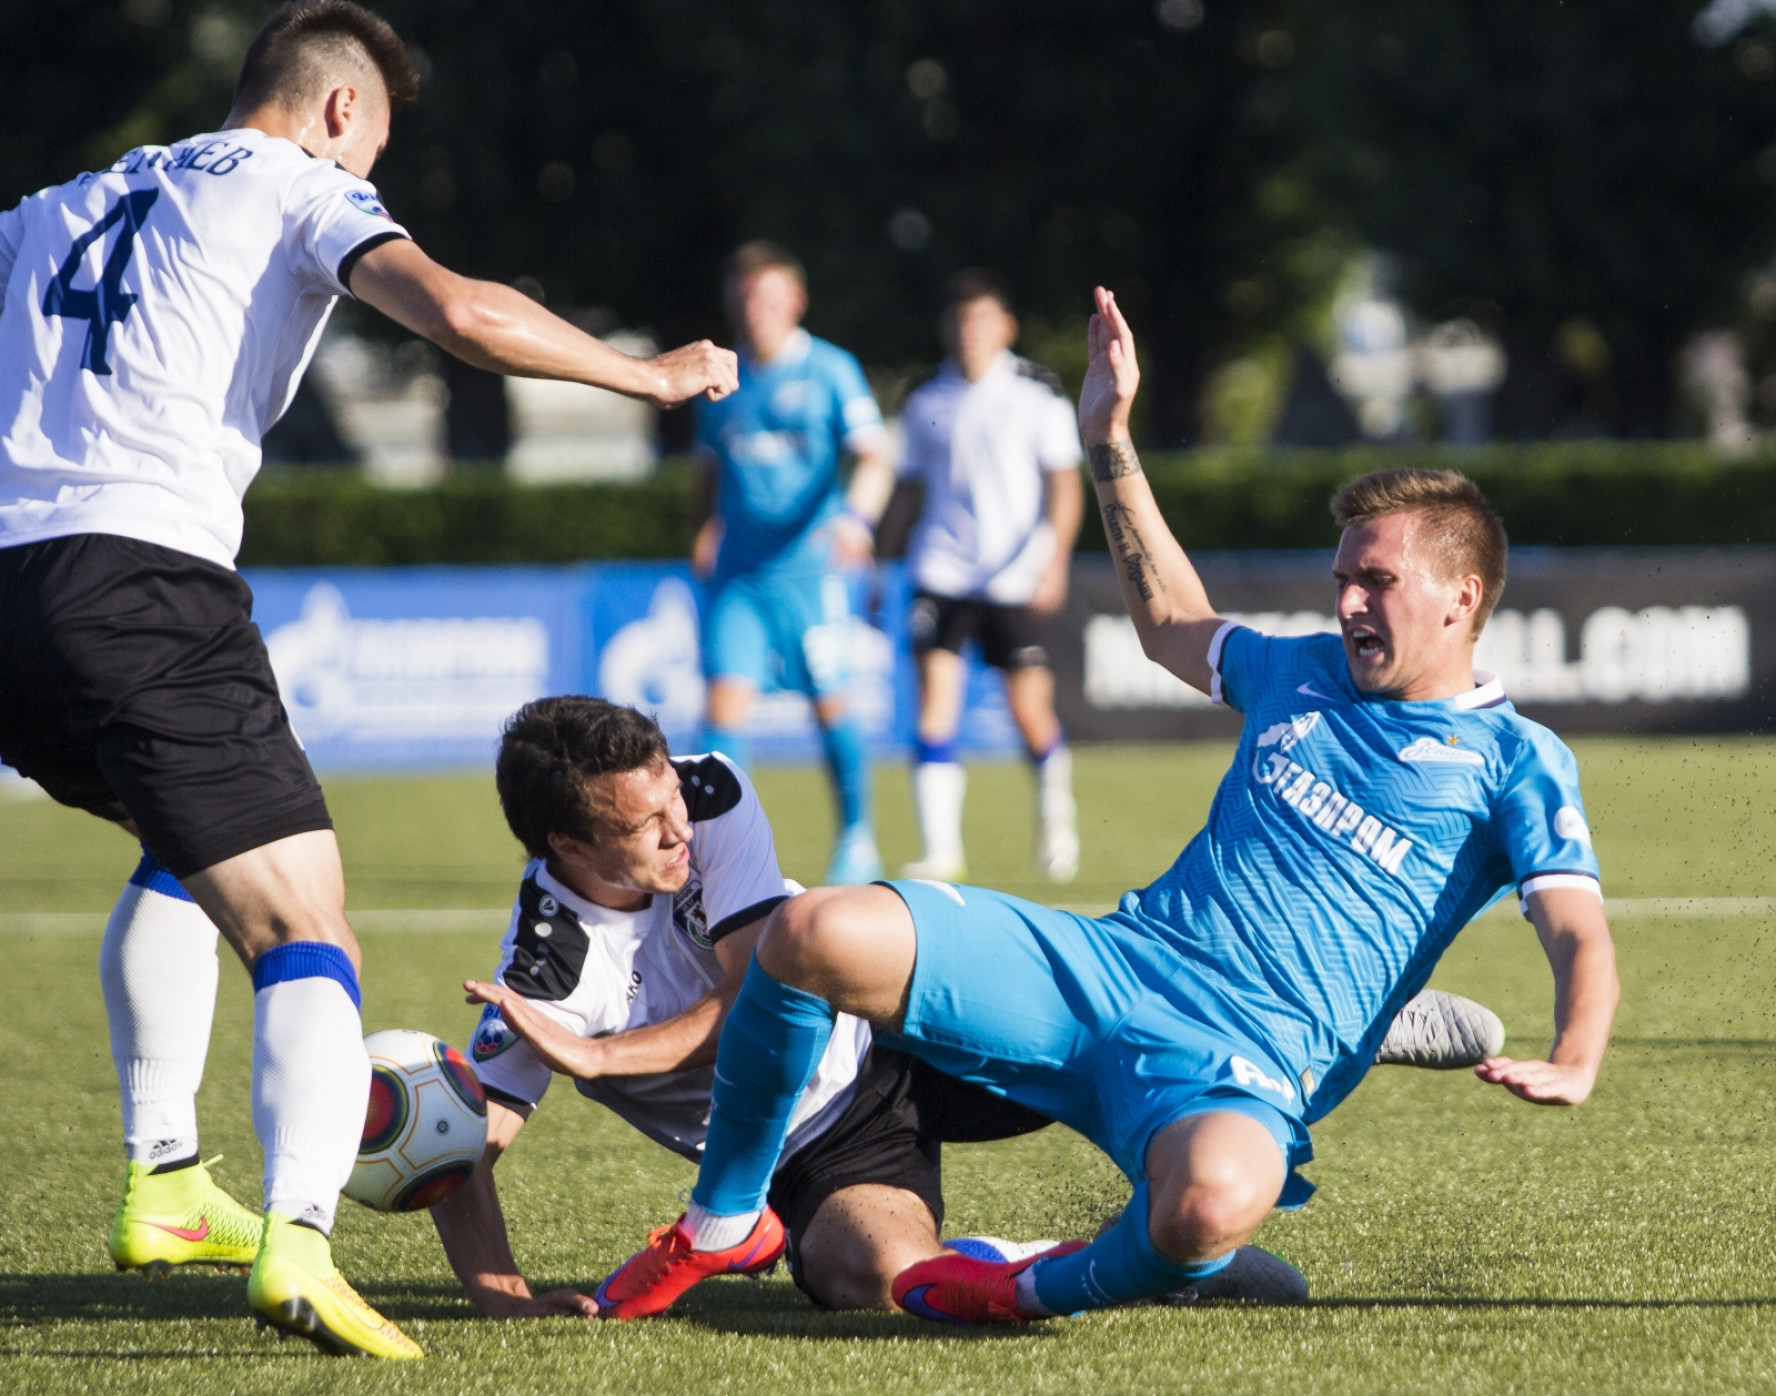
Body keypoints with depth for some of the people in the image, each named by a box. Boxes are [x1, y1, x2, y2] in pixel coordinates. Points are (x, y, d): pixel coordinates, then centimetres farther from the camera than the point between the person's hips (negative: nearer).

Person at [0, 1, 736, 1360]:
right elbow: (456, 310, -8)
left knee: (188, 846, 33)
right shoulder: (298, 185, 9)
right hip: (146, 578, -7)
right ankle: (297, 1236, -31)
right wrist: (650, 373, 4)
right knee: (305, 930, -7)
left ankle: (163, 1179, 29)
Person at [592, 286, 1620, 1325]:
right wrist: (1112, 447, 35)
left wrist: (1573, 1064, -30)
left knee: (1214, 1203, -44)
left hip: (1245, 1066, -5)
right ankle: (722, 1224, 2)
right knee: (815, 935, -18)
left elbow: (1580, 936, -9)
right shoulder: (1306, 674, 21)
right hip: (1105, 966, 5)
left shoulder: (1516, 764, 3)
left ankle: (1053, 1291, -8)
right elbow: (1175, 624, 41)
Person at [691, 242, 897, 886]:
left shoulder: (829, 371, -1)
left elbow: (874, 458, -9)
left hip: (810, 567, -3)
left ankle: (857, 838, 20)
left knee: (829, 703, 2)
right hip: (737, 569, 3)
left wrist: (856, 518, -26)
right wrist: (704, 531, 9)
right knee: (727, 694, -11)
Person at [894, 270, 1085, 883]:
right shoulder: (925, 401, 8)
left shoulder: (1037, 393, 1)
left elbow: (1064, 486, 1)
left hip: (1017, 577, -2)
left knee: (1030, 711, -1)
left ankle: (1055, 810, 29)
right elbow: (906, 484, 16)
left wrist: (1053, 562, -11)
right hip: (941, 573, 2)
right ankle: (940, 849, -10)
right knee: (935, 700, -12)